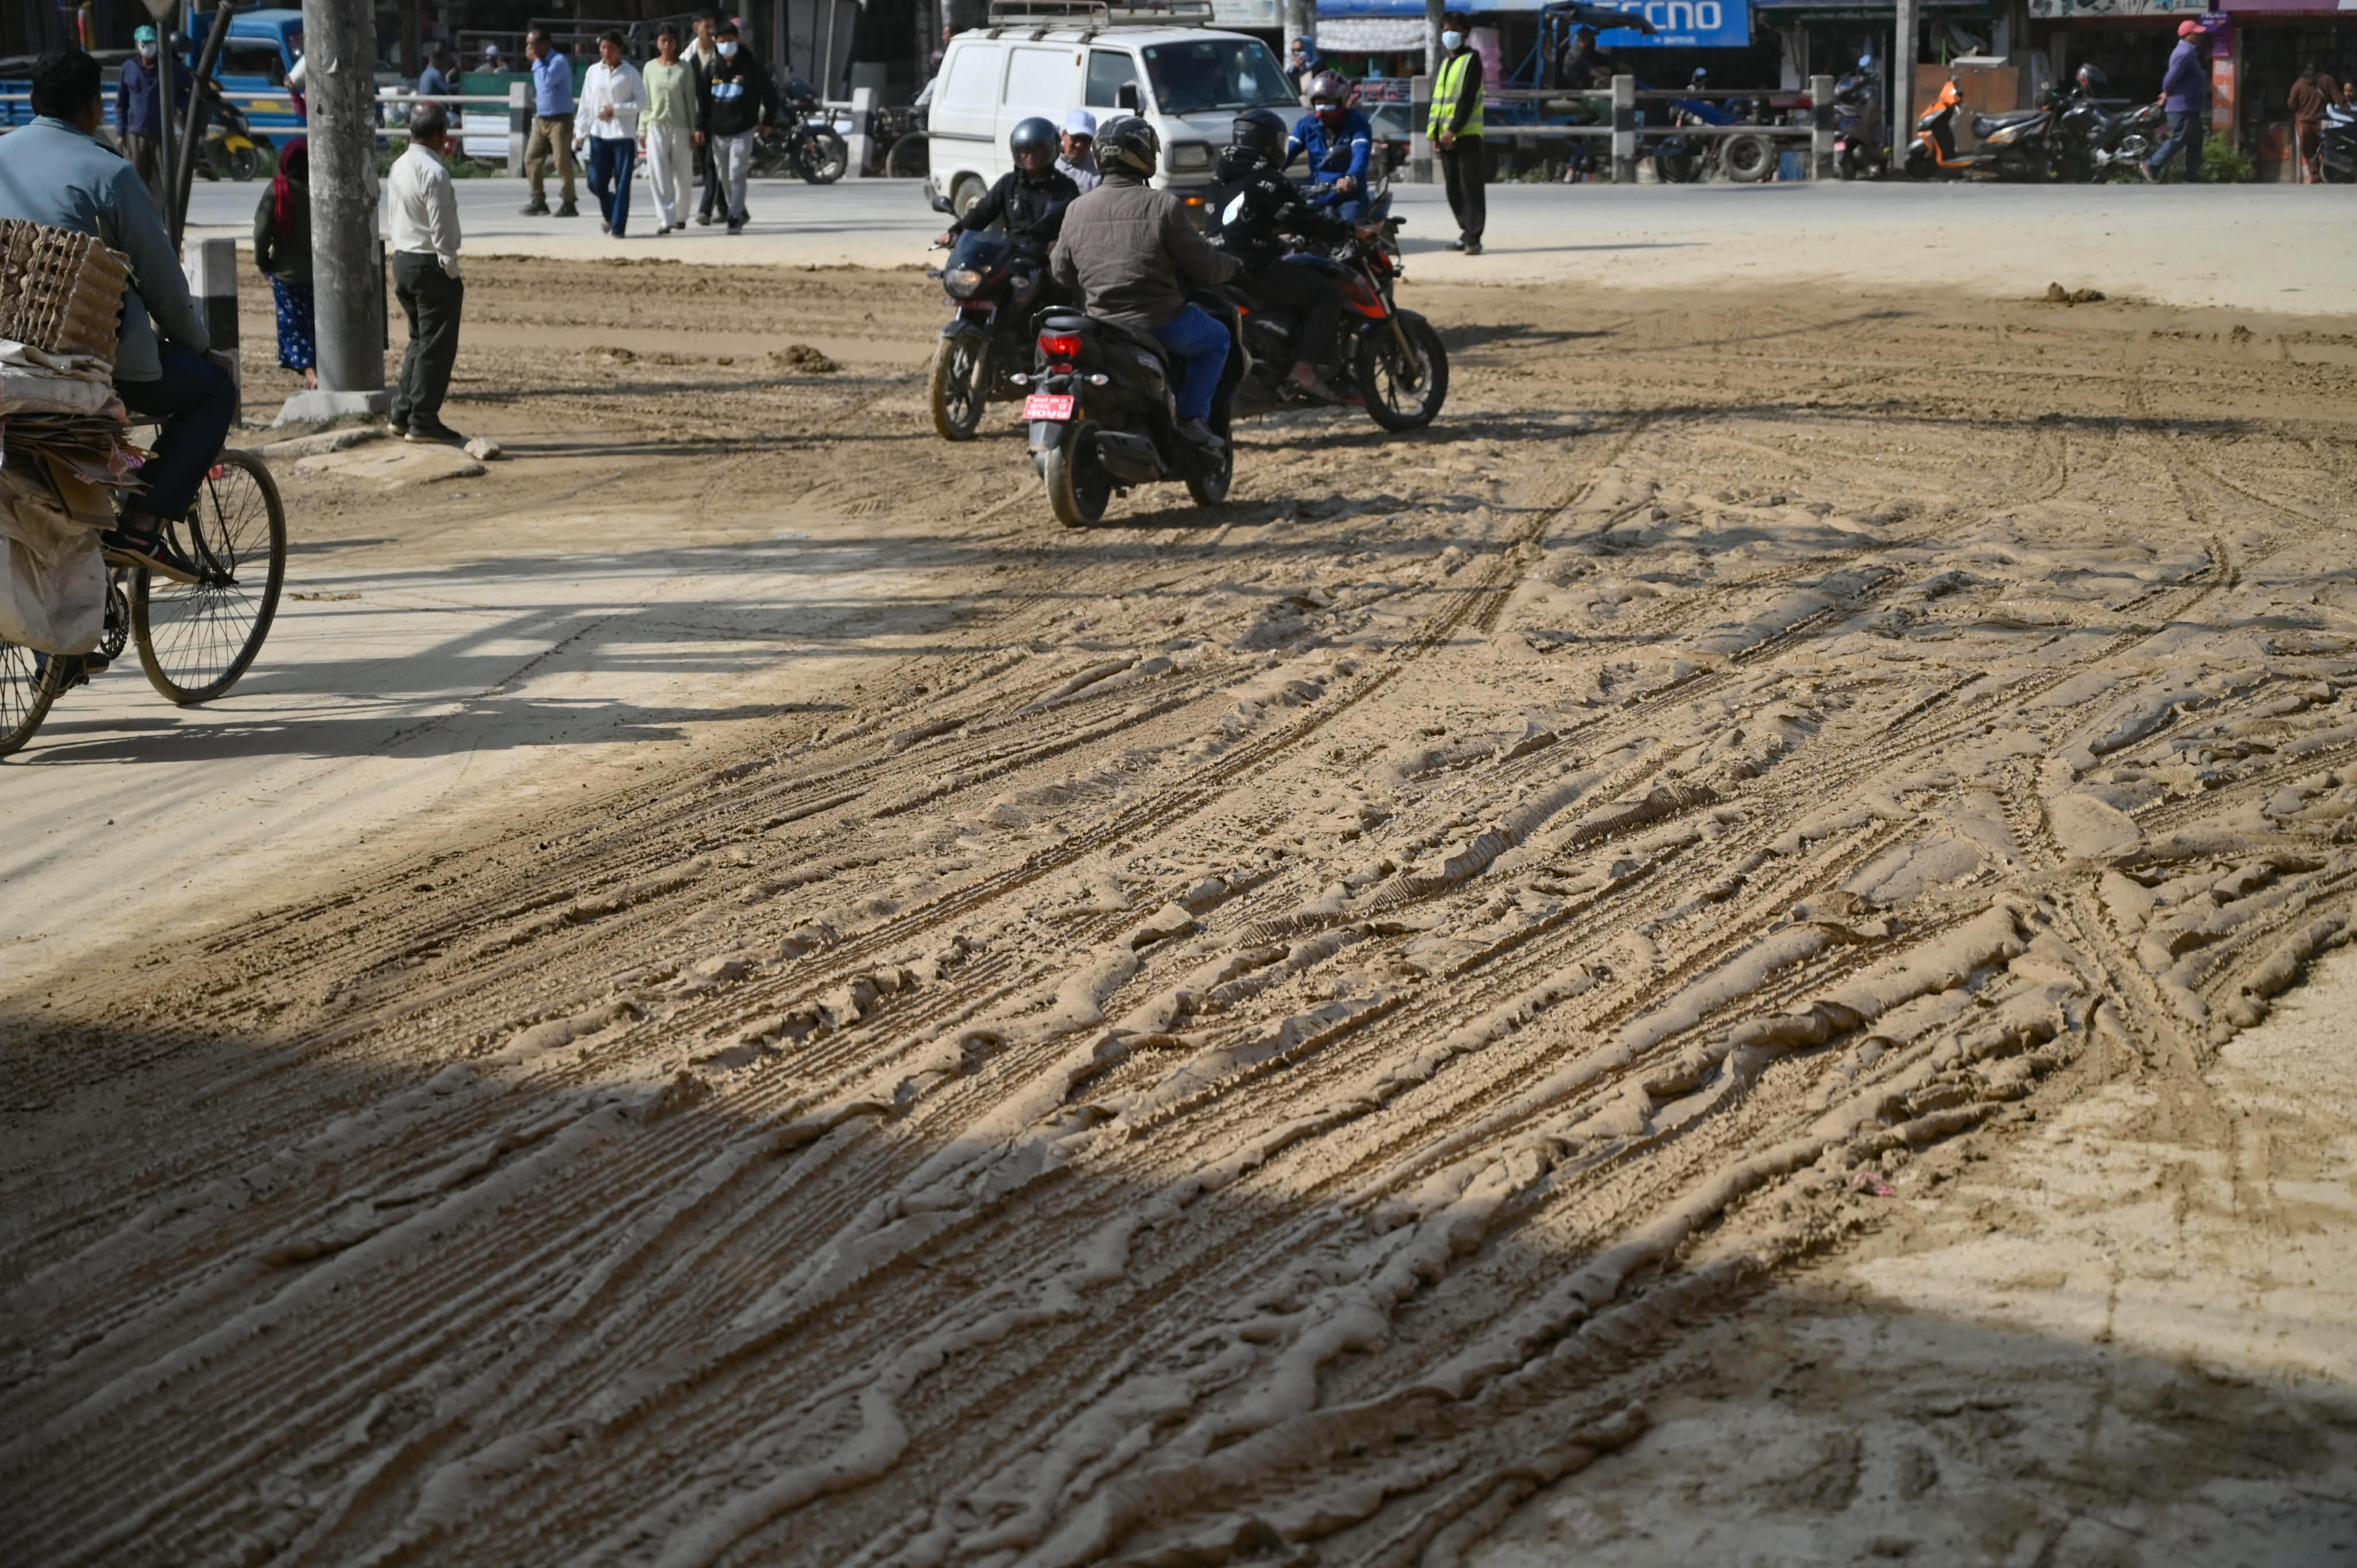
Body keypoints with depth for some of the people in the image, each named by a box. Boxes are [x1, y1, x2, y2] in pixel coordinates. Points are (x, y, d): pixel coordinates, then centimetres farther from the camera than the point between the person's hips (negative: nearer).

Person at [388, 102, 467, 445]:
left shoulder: (399, 167, 8)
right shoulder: (434, 172, -19)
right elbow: (441, 229, -20)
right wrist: (451, 272, -12)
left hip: (403, 262, 9)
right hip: (430, 266, -9)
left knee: (420, 341, 19)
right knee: (436, 346, -2)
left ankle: (403, 414, 19)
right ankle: (423, 422, 0)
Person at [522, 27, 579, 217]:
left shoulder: (559, 61, -12)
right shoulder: (541, 63, 15)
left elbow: (548, 80, -29)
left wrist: (536, 61, -18)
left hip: (559, 120, -9)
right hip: (541, 120, 9)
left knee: (563, 162, -9)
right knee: (531, 159, 4)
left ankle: (569, 205, -3)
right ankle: (538, 201, 10)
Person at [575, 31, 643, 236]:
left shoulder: (630, 72, -1)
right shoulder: (594, 72, 8)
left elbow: (642, 102, -4)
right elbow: (585, 104, 9)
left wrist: (616, 109, -13)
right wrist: (581, 132, 3)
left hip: (624, 134, -3)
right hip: (598, 134, 3)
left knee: (622, 183, -3)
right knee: (596, 182, 0)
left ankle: (618, 226, 3)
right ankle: (608, 213, 28)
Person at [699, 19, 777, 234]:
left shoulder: (749, 67, -3)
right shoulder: (713, 68, 6)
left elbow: (770, 92, 6)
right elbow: (703, 98, 10)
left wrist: (768, 120, 8)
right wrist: (701, 127, 5)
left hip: (742, 130, -4)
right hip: (718, 132, 4)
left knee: (737, 176, -12)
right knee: (724, 177, 10)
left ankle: (735, 218, -13)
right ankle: (739, 212, 25)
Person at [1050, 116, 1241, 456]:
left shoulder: (1077, 210, 2)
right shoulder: (1162, 206, -12)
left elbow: (1061, 271, 12)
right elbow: (1204, 264, -8)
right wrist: (1233, 267, 14)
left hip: (1102, 326, 5)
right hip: (1160, 323, -5)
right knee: (1217, 339, 20)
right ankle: (1192, 417, 5)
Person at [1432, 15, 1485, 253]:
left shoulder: (1471, 60, -5)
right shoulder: (1445, 64, 19)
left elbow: (1468, 99, -13)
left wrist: (1453, 130, -19)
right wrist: (1435, 131, 8)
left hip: (1466, 134, -8)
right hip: (1446, 135, 8)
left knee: (1470, 187, -10)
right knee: (1454, 190, 9)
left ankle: (1473, 238, -13)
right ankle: (1466, 233, 16)